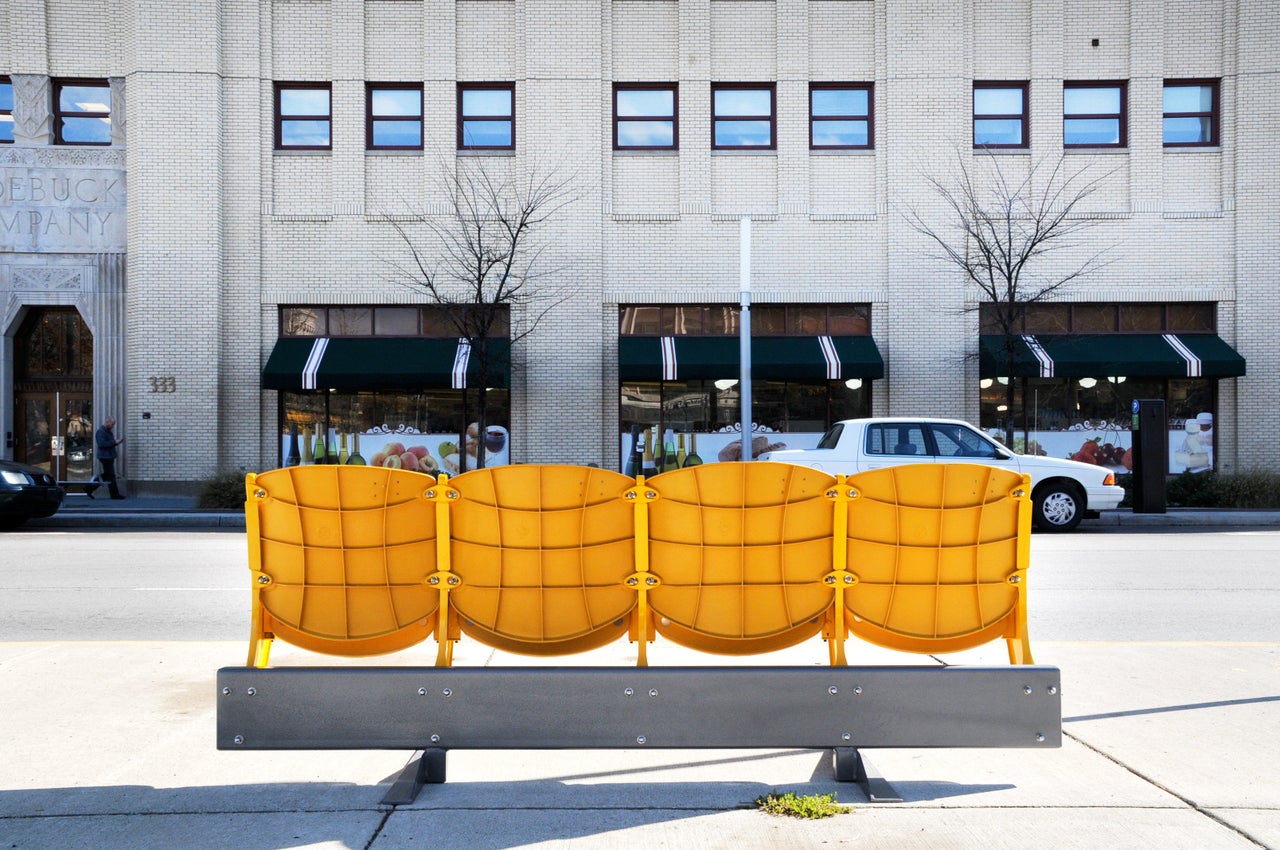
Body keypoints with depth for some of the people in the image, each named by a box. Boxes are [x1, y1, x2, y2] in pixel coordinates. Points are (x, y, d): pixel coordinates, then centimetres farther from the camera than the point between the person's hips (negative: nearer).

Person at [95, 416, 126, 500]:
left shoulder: (108, 431, 16)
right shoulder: (101, 432, -16)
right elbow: (102, 444, -25)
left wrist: (117, 442, 6)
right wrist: (114, 442, -22)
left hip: (109, 456, 10)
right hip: (105, 457, -10)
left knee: (107, 475, 15)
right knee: (111, 476, -4)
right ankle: (115, 494, 1)